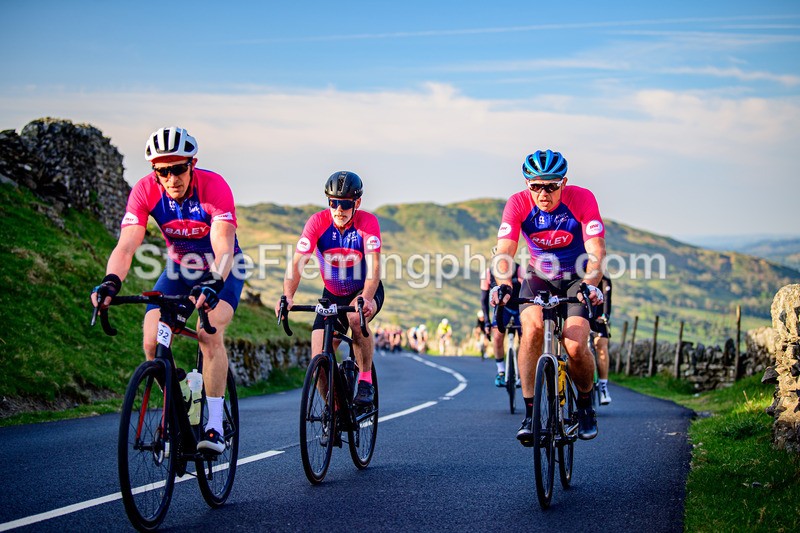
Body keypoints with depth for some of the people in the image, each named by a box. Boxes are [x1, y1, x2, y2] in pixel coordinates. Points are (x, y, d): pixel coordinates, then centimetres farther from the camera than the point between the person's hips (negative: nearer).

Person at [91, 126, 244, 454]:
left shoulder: (214, 186, -30)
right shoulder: (145, 191, -22)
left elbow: (224, 247, -40)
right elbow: (126, 246, -30)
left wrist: (214, 284, -59)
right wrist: (111, 282, -50)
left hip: (221, 272, -3)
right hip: (179, 269, 4)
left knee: (210, 335, -28)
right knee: (152, 344, -14)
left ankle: (215, 426, -23)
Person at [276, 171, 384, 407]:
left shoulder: (368, 222, -22)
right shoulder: (318, 222, -18)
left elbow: (374, 265, -33)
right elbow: (297, 262, -25)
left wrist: (366, 299, -51)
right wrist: (287, 296, -42)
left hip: (365, 292, -2)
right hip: (332, 295, 2)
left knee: (356, 316, -37)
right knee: (320, 359, -13)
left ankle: (366, 381, -18)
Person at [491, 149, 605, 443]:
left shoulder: (582, 199, -23)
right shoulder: (518, 204, -20)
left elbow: (596, 250, -31)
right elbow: (504, 251, -29)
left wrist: (589, 285, -49)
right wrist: (503, 285, -49)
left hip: (577, 278, -1)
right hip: (539, 277, 1)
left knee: (575, 347, -20)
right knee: (532, 328, -29)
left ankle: (586, 405, 11)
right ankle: (530, 413, -21)